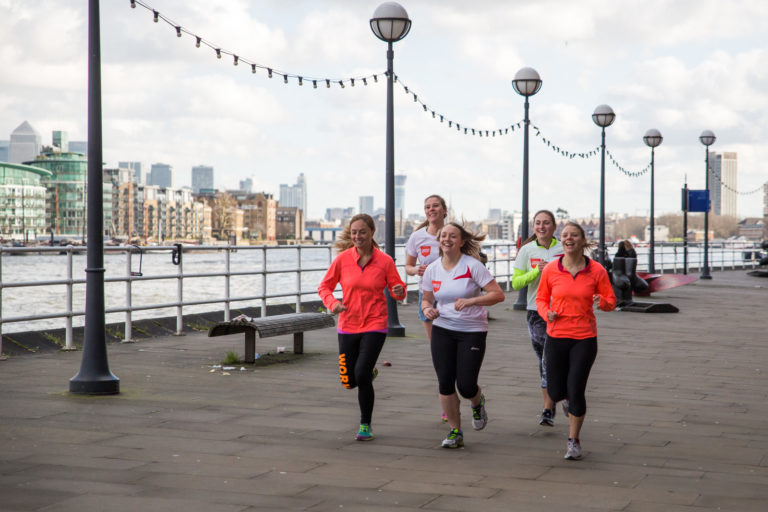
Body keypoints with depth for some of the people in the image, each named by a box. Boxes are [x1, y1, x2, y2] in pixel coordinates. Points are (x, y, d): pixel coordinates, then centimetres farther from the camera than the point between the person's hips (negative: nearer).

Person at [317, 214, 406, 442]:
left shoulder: (385, 261, -5)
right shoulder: (343, 259, -3)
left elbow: (397, 289, 3)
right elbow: (324, 287, 6)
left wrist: (399, 290, -21)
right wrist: (332, 303, -14)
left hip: (374, 326, -2)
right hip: (348, 326, 3)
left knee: (361, 375, -17)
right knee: (349, 381, 5)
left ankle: (366, 425, 4)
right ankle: (370, 372, 44)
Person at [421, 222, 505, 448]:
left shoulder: (472, 266, -11)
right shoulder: (432, 269, 3)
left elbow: (498, 294, -13)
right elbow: (427, 300, 16)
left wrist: (470, 301, -24)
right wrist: (427, 309, -8)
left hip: (473, 331, -4)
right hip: (442, 330, 4)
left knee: (466, 386, -7)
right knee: (445, 382, -3)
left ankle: (477, 402, 31)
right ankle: (455, 431, 13)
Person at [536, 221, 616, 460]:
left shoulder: (596, 270, -5)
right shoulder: (550, 270, -2)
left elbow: (611, 301, 2)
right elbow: (541, 298, 11)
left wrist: (602, 302, -20)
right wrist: (547, 313, -10)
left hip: (585, 338, -2)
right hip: (556, 336, 2)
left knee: (575, 391, -7)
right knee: (556, 393, 6)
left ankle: (573, 441, 12)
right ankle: (572, 404, 44)